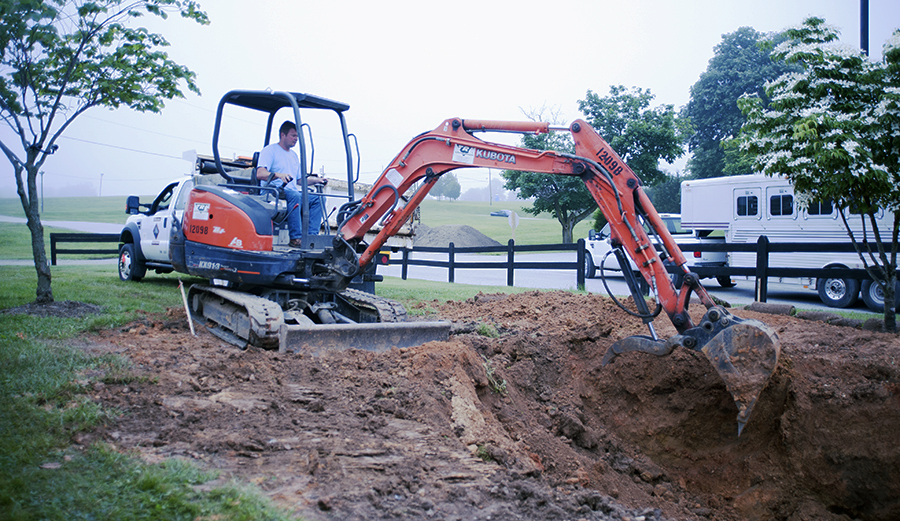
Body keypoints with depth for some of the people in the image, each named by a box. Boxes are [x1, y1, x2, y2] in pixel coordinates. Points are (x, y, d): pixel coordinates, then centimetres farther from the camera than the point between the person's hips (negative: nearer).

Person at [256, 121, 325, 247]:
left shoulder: (294, 155, 26)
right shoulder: (269, 150, 1)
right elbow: (260, 174, -14)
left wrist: (316, 180, 10)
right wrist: (278, 175, -32)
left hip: (293, 192, 7)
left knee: (318, 198, -15)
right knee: (294, 196, -38)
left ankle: (311, 235, -25)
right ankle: (295, 238, -38)